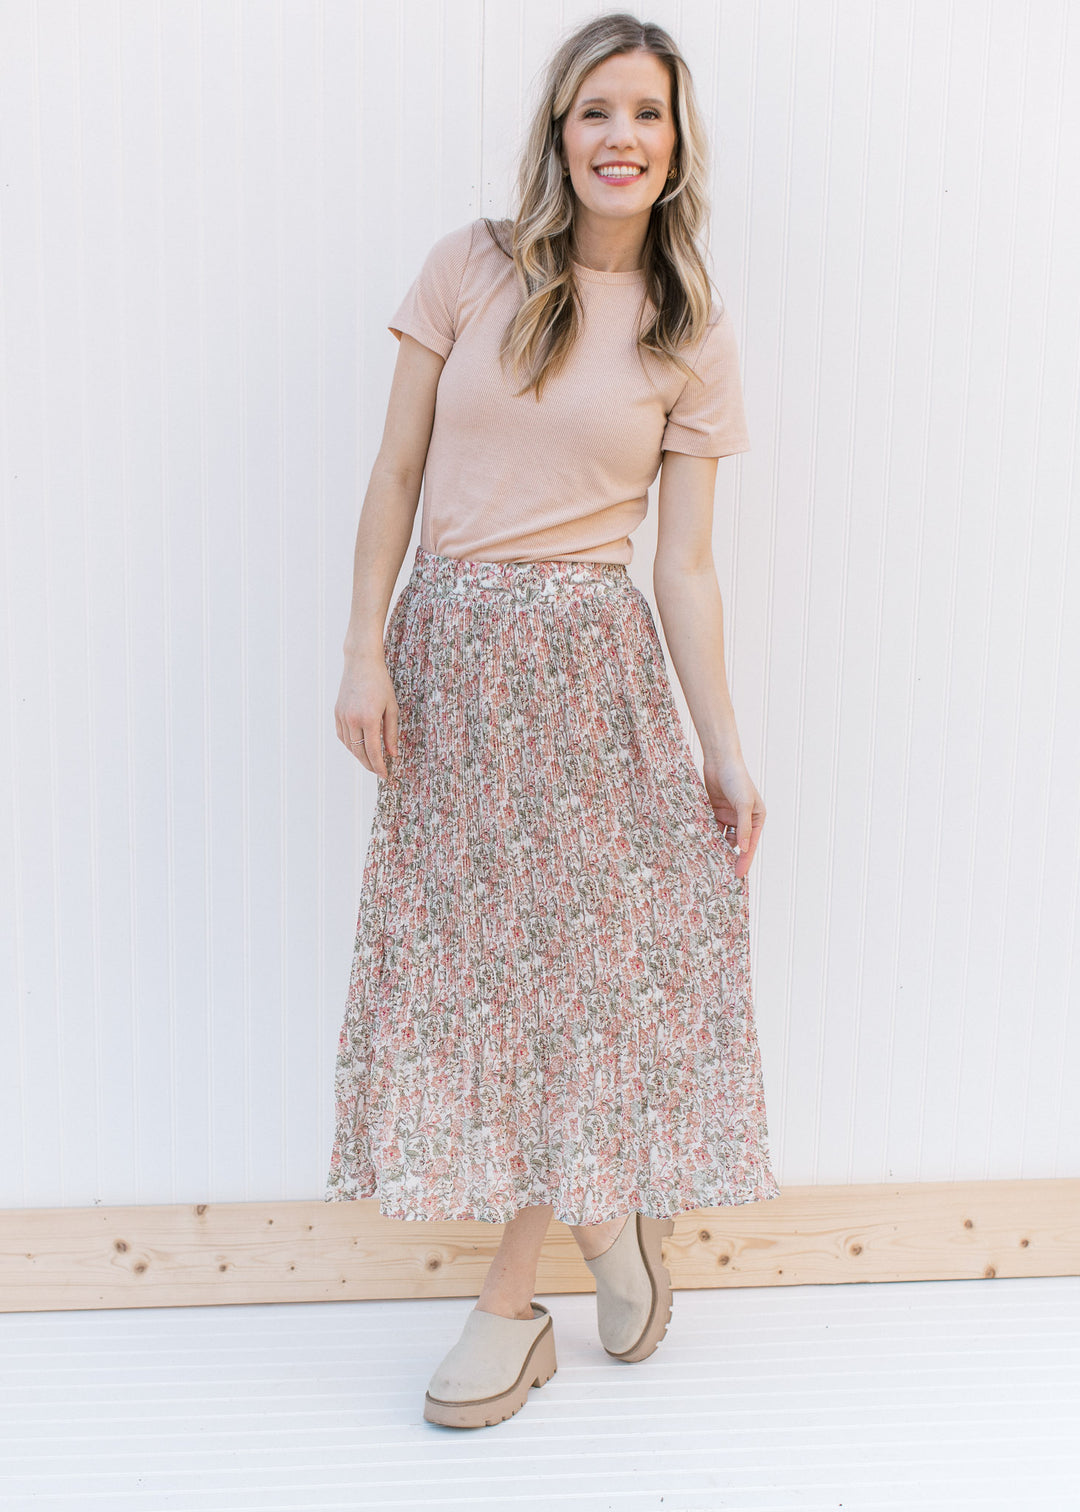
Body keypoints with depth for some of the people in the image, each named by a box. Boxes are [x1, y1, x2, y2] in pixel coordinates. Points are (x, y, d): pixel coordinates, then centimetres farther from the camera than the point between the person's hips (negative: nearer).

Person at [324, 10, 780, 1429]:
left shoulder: (695, 337, 5)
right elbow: (396, 473, 4)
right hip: (449, 648, 1)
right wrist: (364, 650, -5)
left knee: (572, 945, 1)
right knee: (475, 951, 4)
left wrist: (726, 753, 1)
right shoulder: (471, 268, 4)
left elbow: (686, 562, 4)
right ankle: (605, 1206, 28)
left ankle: (513, 1301, 17)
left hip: (588, 656, -1)